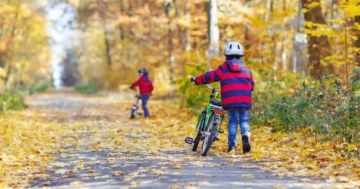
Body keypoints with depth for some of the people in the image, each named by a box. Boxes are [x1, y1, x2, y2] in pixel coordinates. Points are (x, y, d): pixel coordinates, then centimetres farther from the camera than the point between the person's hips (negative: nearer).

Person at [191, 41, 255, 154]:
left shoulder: (223, 69, 6)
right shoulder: (247, 70, 14)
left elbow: (210, 76, 10)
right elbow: (251, 85, 19)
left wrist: (197, 80, 22)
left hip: (230, 100, -1)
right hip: (245, 100, 1)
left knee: (232, 121, 8)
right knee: (244, 120, 11)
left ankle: (232, 146, 3)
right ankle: (246, 135, -17)